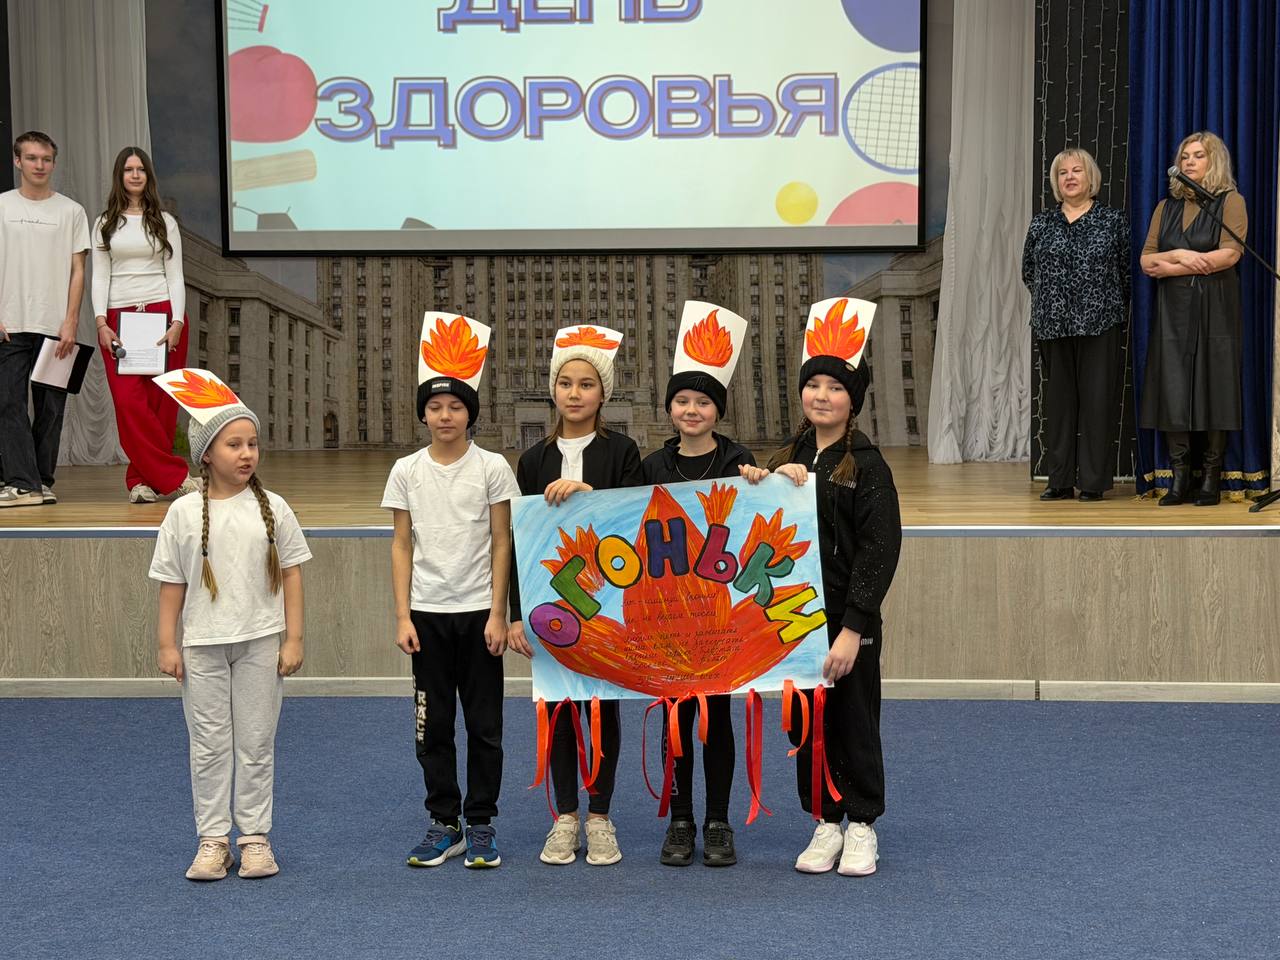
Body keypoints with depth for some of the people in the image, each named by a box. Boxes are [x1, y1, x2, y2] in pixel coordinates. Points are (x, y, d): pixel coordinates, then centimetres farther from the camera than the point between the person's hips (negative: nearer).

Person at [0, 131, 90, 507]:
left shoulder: (71, 211, 8)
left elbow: (77, 272, 5)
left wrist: (69, 323, -4)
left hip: (55, 327, 0)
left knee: (50, 408, 3)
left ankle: (41, 481, 12)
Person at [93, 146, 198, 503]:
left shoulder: (165, 223, 11)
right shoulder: (105, 224, 12)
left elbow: (175, 276, 7)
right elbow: (99, 277, 7)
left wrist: (177, 322, -7)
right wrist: (101, 322, -7)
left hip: (163, 314, 0)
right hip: (119, 318, 0)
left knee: (160, 402, -5)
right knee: (129, 402, -14)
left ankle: (141, 479, 3)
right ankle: (175, 476, -12)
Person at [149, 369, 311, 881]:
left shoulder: (271, 508, -1)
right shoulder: (184, 512, -2)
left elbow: (291, 573, 2)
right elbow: (171, 584, 1)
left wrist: (293, 639, -3)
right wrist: (167, 645, -2)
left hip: (260, 642, 0)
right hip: (203, 645, 0)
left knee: (256, 743, 6)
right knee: (208, 745, 5)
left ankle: (255, 836, 15)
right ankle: (212, 839, 13)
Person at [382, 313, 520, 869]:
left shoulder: (492, 468, -2)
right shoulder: (406, 472, 3)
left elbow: (502, 544, -1)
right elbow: (402, 546, 4)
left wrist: (498, 614, -7)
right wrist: (403, 616, -2)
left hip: (478, 611, -2)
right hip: (427, 613, 2)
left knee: (484, 723, 3)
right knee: (432, 724, 5)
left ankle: (482, 824, 13)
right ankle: (444, 824, 15)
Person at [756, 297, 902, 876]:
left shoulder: (866, 466, -8)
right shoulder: (788, 459, 9)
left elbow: (879, 553, -12)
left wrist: (852, 630, -18)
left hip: (849, 618, -5)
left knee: (854, 721, 4)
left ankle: (861, 828, 18)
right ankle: (825, 824, 22)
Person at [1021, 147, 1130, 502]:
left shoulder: (1113, 221, 3)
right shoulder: (1041, 223, 10)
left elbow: (1127, 272, 5)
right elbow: (1028, 272, 17)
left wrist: (1114, 307, 5)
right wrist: (1052, 300, 12)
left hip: (1100, 325, -3)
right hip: (1053, 325, 3)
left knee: (1097, 399, -4)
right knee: (1058, 400, 6)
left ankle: (1093, 482, 0)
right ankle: (1060, 481, 11)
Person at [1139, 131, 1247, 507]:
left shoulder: (1230, 202, 1)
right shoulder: (1167, 207, 15)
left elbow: (1229, 254, -12)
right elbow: (1146, 261, 10)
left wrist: (1168, 267, -7)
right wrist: (1178, 255, -10)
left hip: (1215, 307, -4)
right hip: (1173, 309, 4)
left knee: (1213, 387, -4)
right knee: (1172, 389, -3)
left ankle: (1211, 478, 1)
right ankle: (1179, 478, 0)